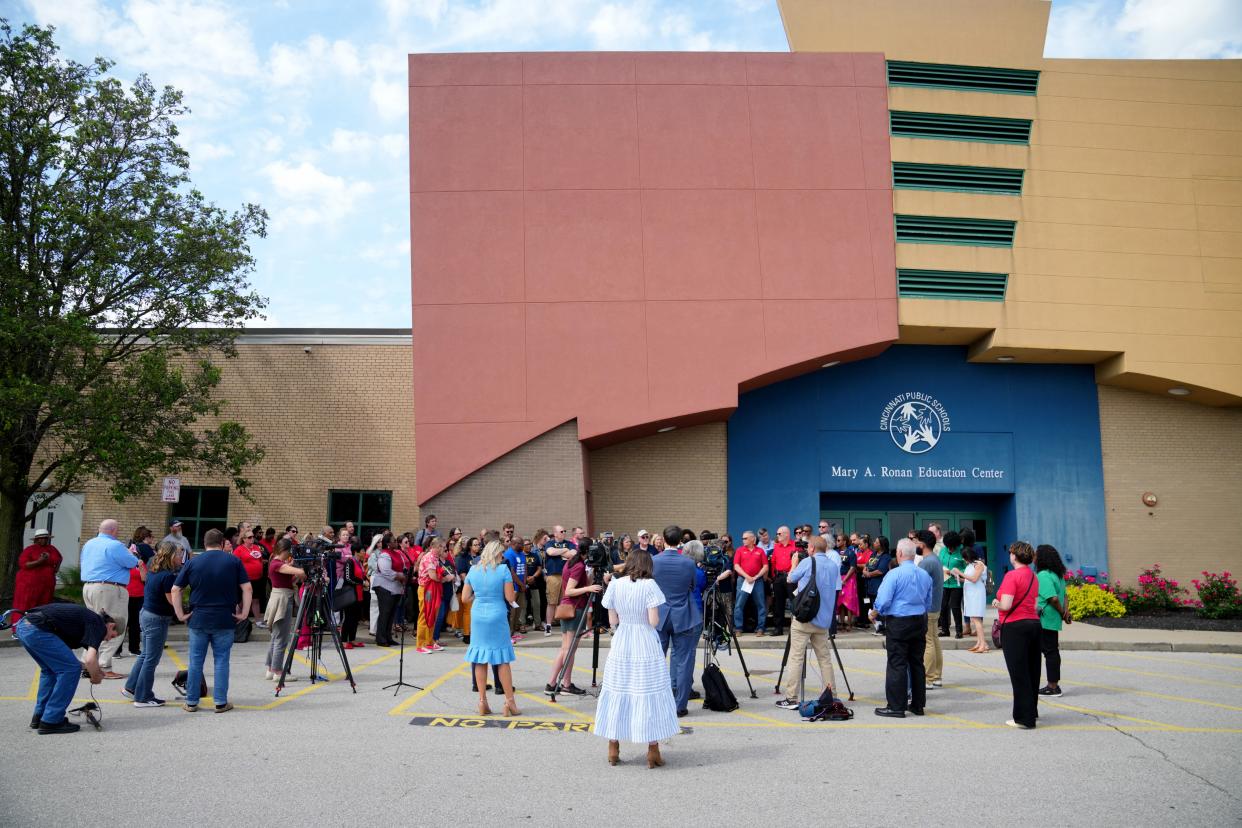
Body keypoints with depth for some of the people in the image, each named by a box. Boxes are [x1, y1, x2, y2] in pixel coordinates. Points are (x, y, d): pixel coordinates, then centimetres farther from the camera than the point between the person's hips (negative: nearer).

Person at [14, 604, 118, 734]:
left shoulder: (88, 618, 27)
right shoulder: (99, 625, 2)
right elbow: (90, 659, -11)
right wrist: (95, 678, 7)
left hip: (22, 626, 10)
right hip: (37, 630, -10)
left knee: (50, 669, 27)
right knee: (71, 669, 1)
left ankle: (39, 716, 31)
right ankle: (51, 722, 5)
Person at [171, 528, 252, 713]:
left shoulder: (193, 562, 2)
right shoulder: (233, 561, -1)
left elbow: (175, 590, 1)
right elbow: (247, 588, -5)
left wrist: (180, 614, 5)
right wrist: (244, 613, -1)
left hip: (198, 619, 1)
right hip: (225, 620, -1)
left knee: (195, 661, 10)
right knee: (221, 661, 6)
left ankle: (191, 702, 16)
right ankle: (221, 703, 7)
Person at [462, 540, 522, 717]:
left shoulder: (473, 570, 5)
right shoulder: (503, 569, -7)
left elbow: (465, 598, 7)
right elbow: (510, 598, -7)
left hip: (477, 616, 4)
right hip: (497, 616, -4)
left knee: (480, 658, 8)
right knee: (503, 659, 3)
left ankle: (482, 702, 10)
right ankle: (509, 702, 4)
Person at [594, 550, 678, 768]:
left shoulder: (615, 585, 1)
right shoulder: (649, 586, -10)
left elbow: (612, 621, 4)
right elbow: (654, 621, -14)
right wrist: (642, 617, 7)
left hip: (621, 644, 4)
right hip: (645, 645, -4)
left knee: (617, 693, 11)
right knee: (649, 693, 3)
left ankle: (613, 750, 16)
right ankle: (653, 751, 6)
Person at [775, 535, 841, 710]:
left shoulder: (807, 562, -7)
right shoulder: (834, 566, 9)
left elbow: (790, 579, 6)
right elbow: (836, 592, 16)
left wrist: (794, 563, 21)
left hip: (804, 618, -6)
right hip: (823, 620, 6)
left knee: (796, 658, -4)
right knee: (824, 657, 13)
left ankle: (791, 698, -5)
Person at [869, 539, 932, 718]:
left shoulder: (894, 574, -13)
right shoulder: (925, 575, 7)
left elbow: (883, 601, -15)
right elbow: (928, 603, 16)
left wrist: (874, 614, 2)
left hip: (898, 623, -6)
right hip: (920, 622, 6)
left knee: (897, 665, -2)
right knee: (917, 663, 13)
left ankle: (896, 707, 0)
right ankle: (918, 705, 19)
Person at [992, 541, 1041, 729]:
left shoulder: (1012, 576, -15)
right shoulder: (1033, 576, 11)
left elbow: (1005, 605, -22)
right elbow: (1034, 602, 15)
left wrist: (996, 604, 0)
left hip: (1014, 627, -8)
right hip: (1033, 622, 8)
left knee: (1019, 673, -2)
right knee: (1032, 671, 16)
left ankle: (1024, 718, 0)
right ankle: (1032, 712, 28)